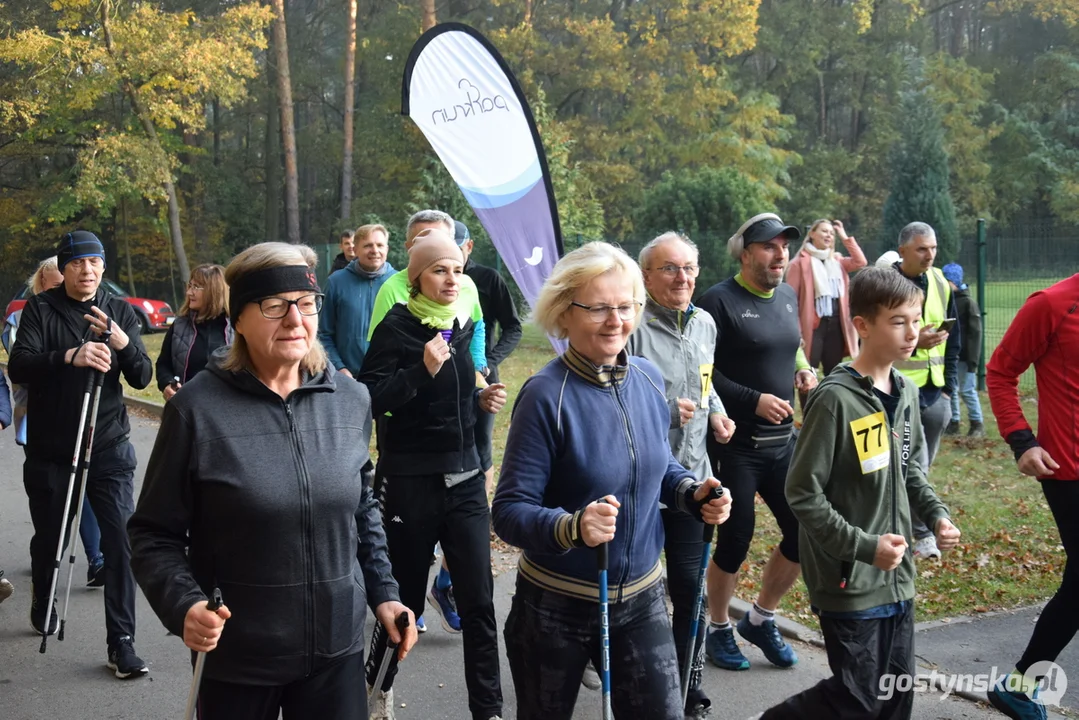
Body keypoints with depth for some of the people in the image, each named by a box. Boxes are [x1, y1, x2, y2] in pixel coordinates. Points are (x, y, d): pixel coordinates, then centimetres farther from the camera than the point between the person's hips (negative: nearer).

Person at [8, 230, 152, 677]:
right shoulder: (40, 309, -2)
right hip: (49, 451, 0)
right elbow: (18, 367, -15)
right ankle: (42, 607, 45)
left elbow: (142, 378, -2)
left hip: (109, 448, 1)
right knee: (48, 539, 15)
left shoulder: (120, 312, 4)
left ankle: (121, 643, -3)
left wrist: (122, 343, -21)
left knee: (122, 541, -10)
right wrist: (70, 356, -32)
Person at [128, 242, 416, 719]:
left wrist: (382, 592, 8)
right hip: (234, 656, -3)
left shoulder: (351, 401, 1)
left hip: (338, 648, 3)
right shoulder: (197, 409, -12)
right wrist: (183, 606, -21)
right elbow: (153, 533, -6)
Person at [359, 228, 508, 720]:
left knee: (478, 600, 1)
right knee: (407, 595, 8)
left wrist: (482, 400, 3)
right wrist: (422, 370, -26)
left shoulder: (461, 323, 9)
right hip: (411, 480, -4)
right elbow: (369, 397, -16)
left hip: (464, 477, 5)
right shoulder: (397, 326, -8)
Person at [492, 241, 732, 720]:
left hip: (641, 597, 4)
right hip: (557, 606, -4)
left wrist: (694, 493, -7)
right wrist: (572, 527, -41)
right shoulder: (546, 395, -20)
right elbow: (509, 511, -22)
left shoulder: (648, 378, -2)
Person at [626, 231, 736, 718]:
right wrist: (666, 410, -21)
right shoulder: (633, 327, -16)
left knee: (690, 584, 11)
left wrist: (716, 412, 5)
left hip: (691, 476, 6)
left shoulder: (704, 323, 8)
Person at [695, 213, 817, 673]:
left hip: (782, 440, 7)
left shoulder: (788, 297, 10)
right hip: (735, 445, -7)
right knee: (736, 540, 3)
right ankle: (719, 631, 26)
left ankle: (761, 619, 28)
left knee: (805, 531, 6)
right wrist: (754, 400, -19)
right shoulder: (720, 300, -12)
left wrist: (802, 371, 3)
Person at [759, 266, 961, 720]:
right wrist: (863, 547, -21)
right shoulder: (835, 399, -19)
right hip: (848, 581, -7)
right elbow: (803, 494, -18)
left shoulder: (906, 392, 4)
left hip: (896, 576, 7)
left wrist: (935, 514, 3)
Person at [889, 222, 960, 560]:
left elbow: (954, 340, 14)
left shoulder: (941, 285, 8)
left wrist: (948, 385, 8)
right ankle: (923, 534, 8)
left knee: (920, 467, 12)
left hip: (934, 393, 6)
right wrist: (913, 341, -21)